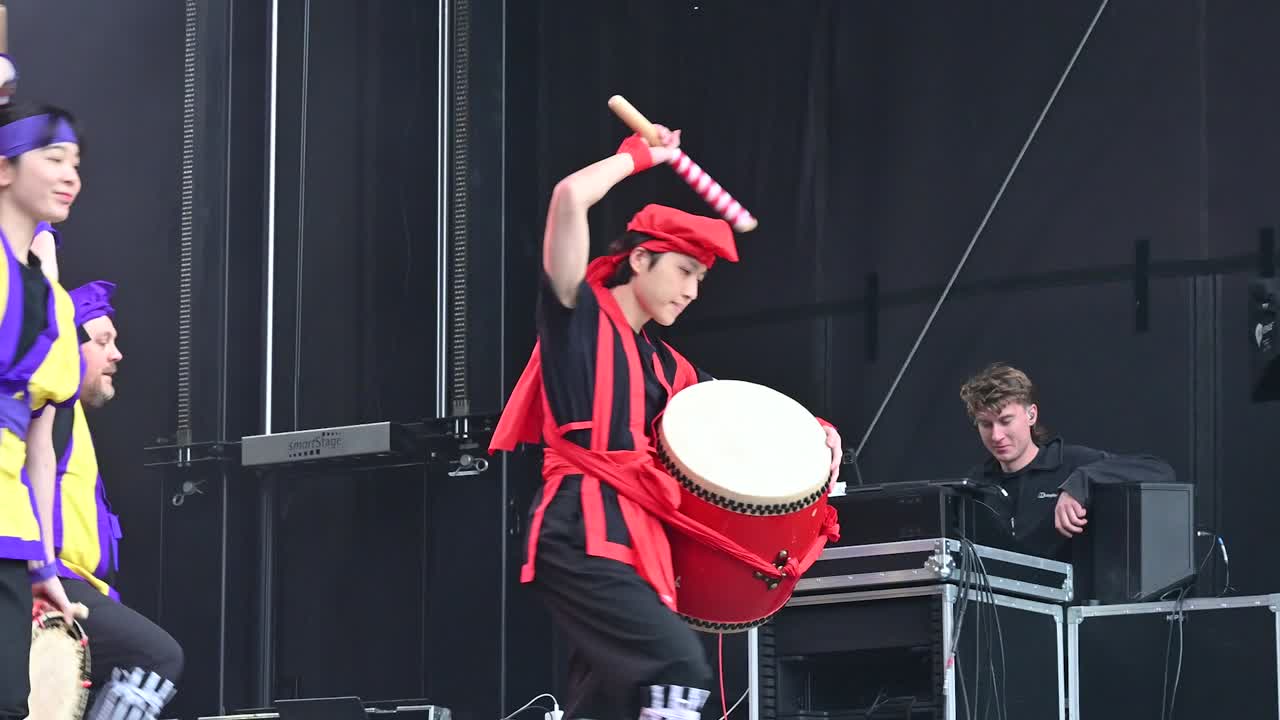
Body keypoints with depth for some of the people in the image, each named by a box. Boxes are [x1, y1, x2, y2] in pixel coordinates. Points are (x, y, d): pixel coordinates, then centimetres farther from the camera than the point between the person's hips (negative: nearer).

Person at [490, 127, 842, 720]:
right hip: (581, 532, -9)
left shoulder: (663, 364, 22)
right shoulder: (579, 315, 1)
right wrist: (640, 155, 3)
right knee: (680, 665, -23)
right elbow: (570, 198, -13)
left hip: (630, 536, 9)